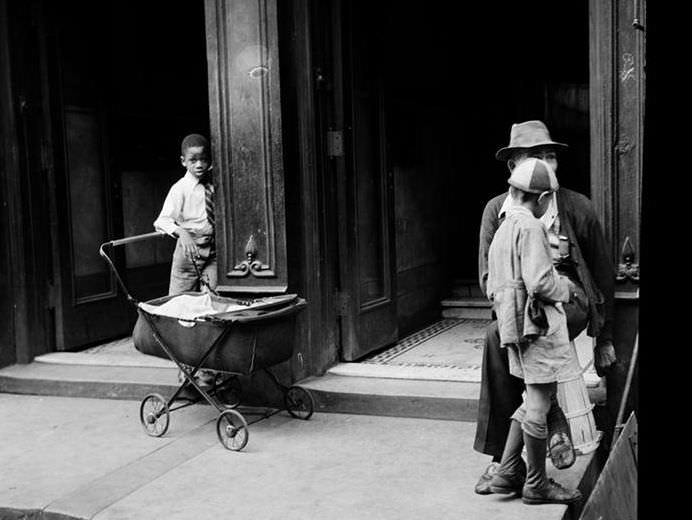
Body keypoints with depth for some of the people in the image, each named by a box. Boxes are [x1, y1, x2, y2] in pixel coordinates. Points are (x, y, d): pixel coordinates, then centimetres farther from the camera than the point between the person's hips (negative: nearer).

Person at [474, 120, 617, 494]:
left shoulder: (578, 208, 0)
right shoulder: (497, 210, 4)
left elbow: (604, 276, 8)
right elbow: (488, 278, 2)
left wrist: (604, 339, 11)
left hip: (569, 301, -3)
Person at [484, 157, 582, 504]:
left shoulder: (502, 229, 16)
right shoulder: (531, 227, -13)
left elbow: (492, 288, 18)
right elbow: (539, 282, -22)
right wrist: (565, 288, -3)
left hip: (512, 321, 9)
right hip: (537, 321, -9)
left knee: (536, 398, 18)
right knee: (539, 401, 1)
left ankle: (507, 473, 19)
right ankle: (536, 484, 14)